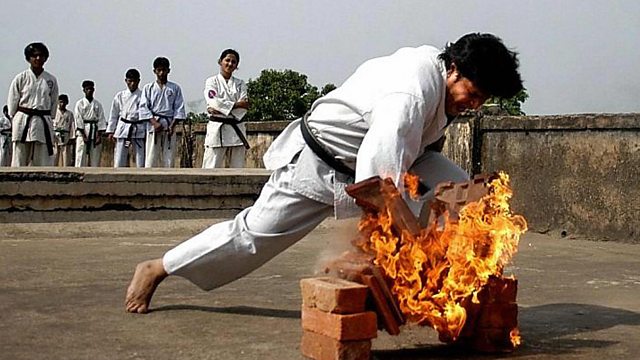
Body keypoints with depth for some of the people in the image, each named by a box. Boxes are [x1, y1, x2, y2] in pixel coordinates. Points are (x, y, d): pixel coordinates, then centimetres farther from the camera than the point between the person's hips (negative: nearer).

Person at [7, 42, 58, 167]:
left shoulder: (51, 80, 7)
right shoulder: (20, 78, 2)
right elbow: (12, 103, 5)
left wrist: (47, 118, 7)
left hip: (43, 123, 2)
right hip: (23, 123, -2)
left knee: (43, 163, -1)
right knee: (19, 161, -2)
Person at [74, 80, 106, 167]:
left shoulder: (98, 104, 9)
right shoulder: (80, 103, 2)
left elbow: (101, 120, 5)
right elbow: (78, 120, -3)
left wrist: (99, 136, -4)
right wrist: (83, 136, -10)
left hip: (95, 131, 3)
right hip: (83, 132, -3)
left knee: (95, 158, 2)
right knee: (81, 157, -7)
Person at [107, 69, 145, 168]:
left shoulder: (143, 96, 2)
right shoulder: (120, 96, 7)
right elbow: (113, 115, 12)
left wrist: (147, 131, -2)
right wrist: (111, 131, 8)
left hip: (139, 130, -1)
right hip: (123, 129, 1)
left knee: (141, 162, -1)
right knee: (119, 161, -1)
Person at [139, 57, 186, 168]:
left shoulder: (175, 88, 10)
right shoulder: (148, 88, 9)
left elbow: (179, 109, 5)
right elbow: (143, 108, 2)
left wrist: (172, 125, -8)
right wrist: (154, 123, -12)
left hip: (170, 126, 1)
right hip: (154, 125, -1)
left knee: (169, 159, 0)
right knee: (151, 159, -6)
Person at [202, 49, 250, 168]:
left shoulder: (240, 84, 13)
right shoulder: (212, 81, 6)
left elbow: (243, 106, -2)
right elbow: (213, 101, -11)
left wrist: (218, 109, -13)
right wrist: (236, 104, -12)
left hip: (236, 129, 3)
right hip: (217, 129, -3)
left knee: (238, 167, 3)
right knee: (211, 168, -6)